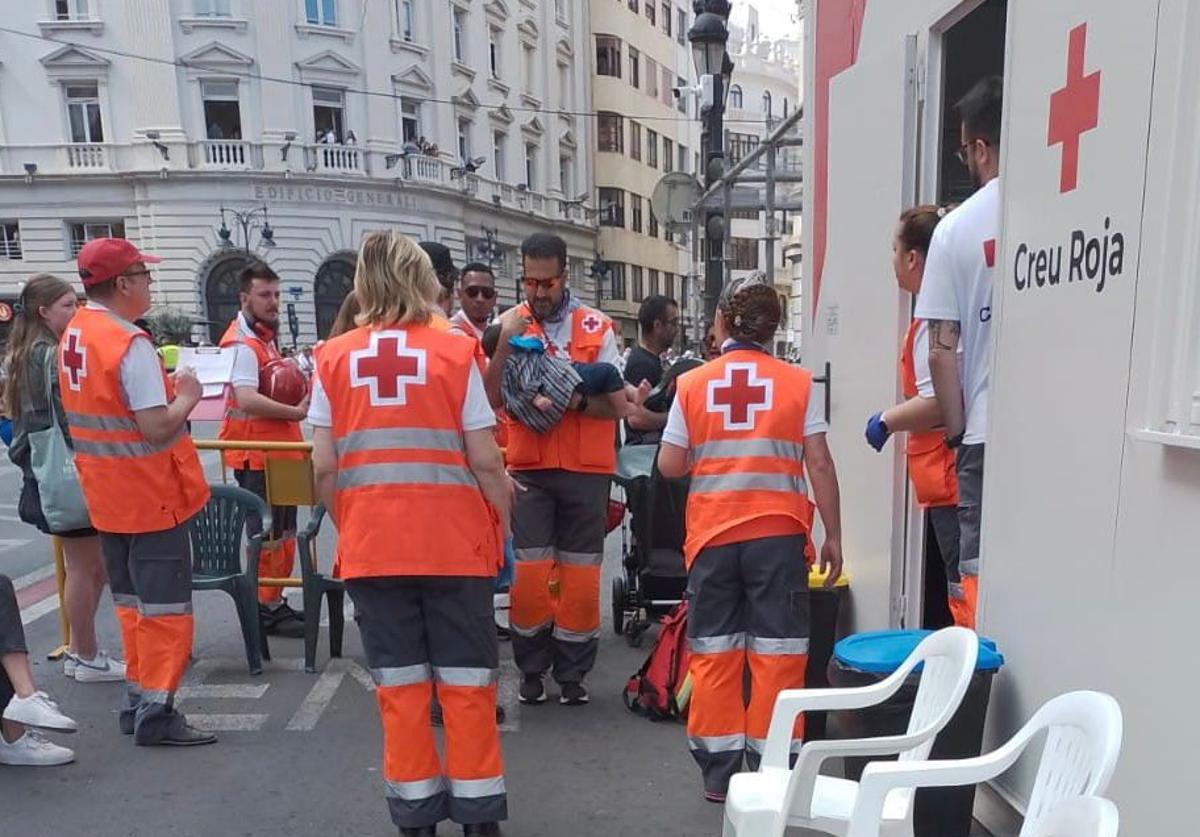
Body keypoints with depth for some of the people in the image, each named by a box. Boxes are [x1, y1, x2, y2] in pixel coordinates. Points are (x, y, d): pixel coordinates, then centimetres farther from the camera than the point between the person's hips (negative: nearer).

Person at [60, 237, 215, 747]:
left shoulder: (72, 336, 7)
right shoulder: (130, 344, -21)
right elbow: (158, 429, -26)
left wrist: (162, 385, 10)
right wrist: (187, 395, -10)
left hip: (105, 496, 9)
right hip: (150, 497, -9)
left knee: (131, 602, 18)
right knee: (165, 606, 1)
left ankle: (137, 698, 28)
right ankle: (156, 712, 8)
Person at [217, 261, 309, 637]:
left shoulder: (264, 336, 15)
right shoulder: (242, 344, -17)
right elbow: (247, 399, -31)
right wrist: (296, 412, -28)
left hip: (278, 450, 10)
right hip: (256, 454, -10)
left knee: (283, 532, 17)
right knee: (267, 535, 0)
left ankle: (275, 601, 28)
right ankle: (267, 608, 12)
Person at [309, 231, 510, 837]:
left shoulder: (334, 359, 0)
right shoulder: (454, 352, -6)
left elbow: (324, 467, -1)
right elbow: (485, 461, -8)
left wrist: (347, 529, 14)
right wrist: (503, 525, 6)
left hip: (372, 546, 2)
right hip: (454, 542, -2)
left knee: (399, 682, 13)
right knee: (466, 679, 11)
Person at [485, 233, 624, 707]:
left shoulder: (597, 327, 2)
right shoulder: (510, 324, 4)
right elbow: (493, 399, -5)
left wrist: (575, 400, -19)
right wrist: (506, 342, -16)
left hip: (587, 467, 0)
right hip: (528, 467, 0)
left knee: (580, 573, 6)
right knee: (528, 571, 1)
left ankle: (573, 673, 21)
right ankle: (531, 670, 21)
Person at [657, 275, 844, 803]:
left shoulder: (692, 384, 1)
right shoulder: (797, 382, -1)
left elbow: (669, 466, 0)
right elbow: (819, 465, -2)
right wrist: (833, 535, 5)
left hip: (711, 534, 1)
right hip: (777, 533, -1)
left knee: (714, 652, 11)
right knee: (776, 653, 8)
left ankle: (719, 772, 19)